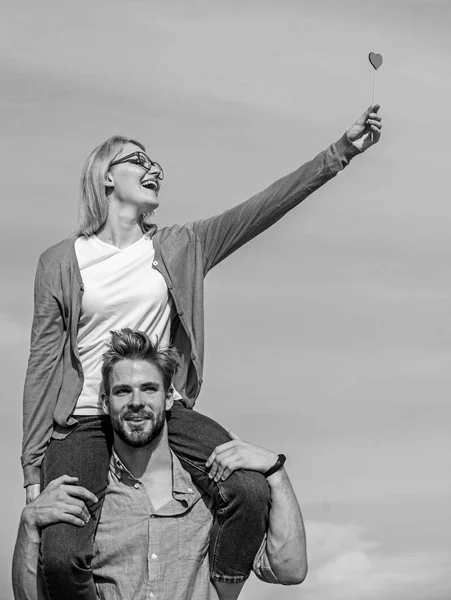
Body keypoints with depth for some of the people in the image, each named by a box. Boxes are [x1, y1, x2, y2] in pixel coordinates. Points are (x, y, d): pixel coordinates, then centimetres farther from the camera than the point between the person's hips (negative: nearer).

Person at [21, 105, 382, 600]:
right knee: (61, 559, -23)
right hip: (84, 421, -2)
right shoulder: (60, 262, 3)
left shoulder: (179, 248, 10)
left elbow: (263, 207, 1)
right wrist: (32, 466, -2)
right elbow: (43, 363, 2)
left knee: (250, 489, -24)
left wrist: (341, 151, -8)